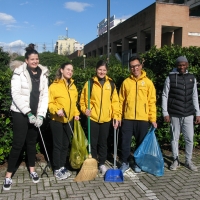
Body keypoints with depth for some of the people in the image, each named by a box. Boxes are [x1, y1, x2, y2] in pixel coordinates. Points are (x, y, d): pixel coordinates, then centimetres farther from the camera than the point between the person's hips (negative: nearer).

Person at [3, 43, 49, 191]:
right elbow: (16, 95, -14)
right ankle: (8, 175, 7)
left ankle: (32, 170, 28)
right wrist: (28, 113, -19)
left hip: (36, 114, 4)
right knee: (18, 143, -4)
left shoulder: (43, 74, 4)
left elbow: (45, 95, 2)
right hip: (20, 113, -4)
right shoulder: (19, 73, -7)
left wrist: (41, 115, -8)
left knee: (32, 142, 14)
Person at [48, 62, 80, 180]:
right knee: (58, 145, 2)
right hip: (57, 120, -6)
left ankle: (63, 167, 27)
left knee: (66, 144, 13)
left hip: (69, 120, 6)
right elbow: (50, 102, -12)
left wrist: (76, 113, 5)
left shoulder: (73, 86, 9)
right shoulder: (54, 86, -11)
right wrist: (56, 110, -28)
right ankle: (57, 170, 14)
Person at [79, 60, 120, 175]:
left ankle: (102, 164, 28)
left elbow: (115, 101, 4)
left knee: (103, 142, 14)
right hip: (92, 118, -2)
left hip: (106, 119, 2)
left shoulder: (110, 84, 5)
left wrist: (116, 116, -2)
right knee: (93, 142, 7)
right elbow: (83, 99, 2)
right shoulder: (90, 83, -1)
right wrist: (85, 109, -14)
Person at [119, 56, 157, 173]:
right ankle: (125, 163, 21)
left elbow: (152, 102, 1)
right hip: (128, 118, 1)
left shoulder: (148, 82, 1)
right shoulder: (126, 82, 5)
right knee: (125, 142, 5)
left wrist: (153, 119, -4)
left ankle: (138, 163, 26)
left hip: (143, 119, 0)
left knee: (141, 142, 10)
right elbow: (121, 101, 7)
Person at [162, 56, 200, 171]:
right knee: (175, 138, 7)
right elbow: (165, 96, -2)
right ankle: (176, 160, 21)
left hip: (188, 114, 3)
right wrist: (165, 113, -7)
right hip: (174, 114, -2)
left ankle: (188, 161, 21)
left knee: (189, 139, 5)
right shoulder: (170, 78, -3)